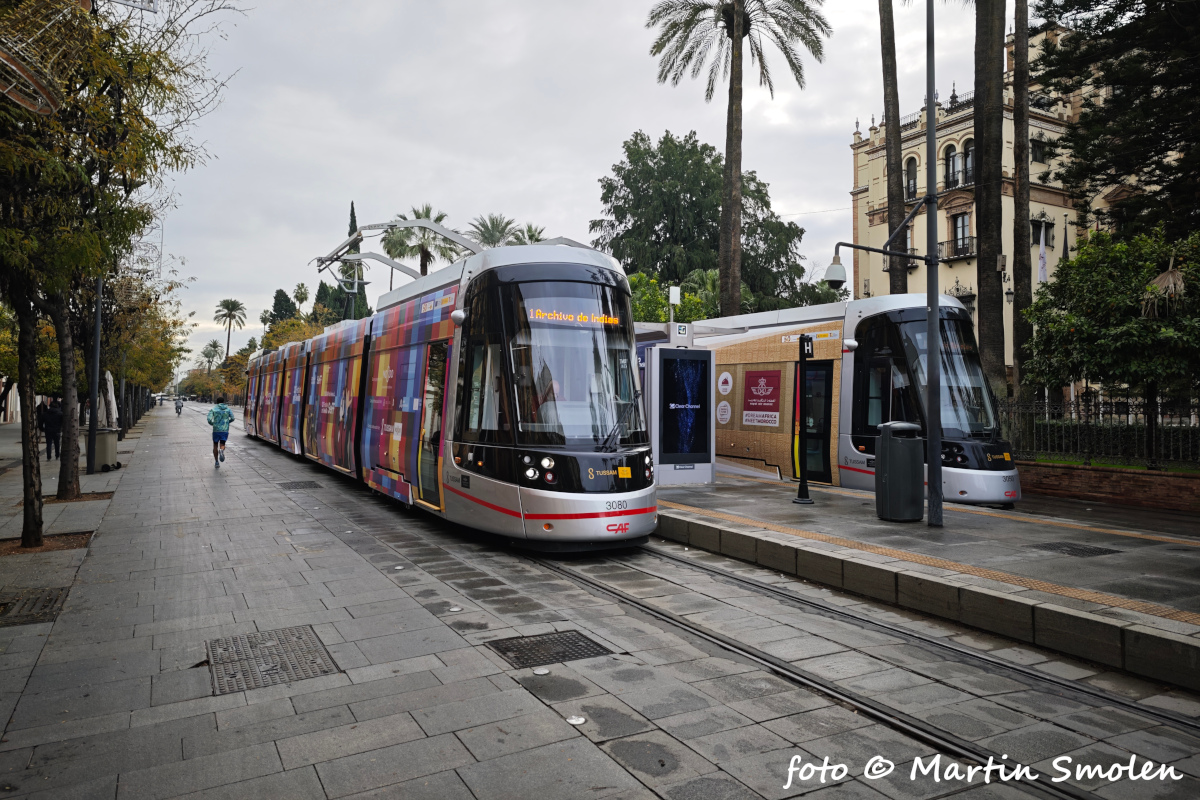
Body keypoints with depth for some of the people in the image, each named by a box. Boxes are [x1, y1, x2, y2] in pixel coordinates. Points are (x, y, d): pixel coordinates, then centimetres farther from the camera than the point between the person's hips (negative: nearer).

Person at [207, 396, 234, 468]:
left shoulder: (214, 409, 2)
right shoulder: (228, 409, 6)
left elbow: (209, 419, -9)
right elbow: (232, 418, -2)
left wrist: (212, 423, 12)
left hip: (216, 430, 0)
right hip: (225, 430, 0)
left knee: (215, 446, 16)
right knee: (222, 445, 8)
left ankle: (216, 462, 15)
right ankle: (221, 451, -29)